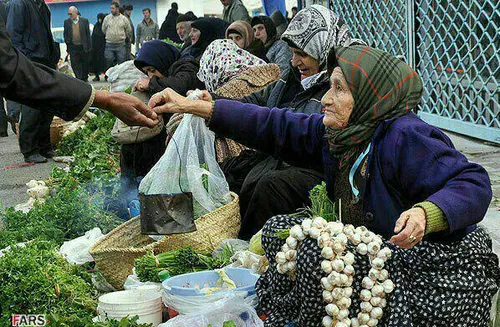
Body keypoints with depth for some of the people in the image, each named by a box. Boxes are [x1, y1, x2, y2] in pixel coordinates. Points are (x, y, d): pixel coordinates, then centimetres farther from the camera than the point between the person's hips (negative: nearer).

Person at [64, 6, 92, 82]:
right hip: (73, 47, 1)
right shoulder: (66, 22, 6)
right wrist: (67, 41, -7)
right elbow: (65, 34, 11)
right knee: (75, 64, -5)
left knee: (85, 64, 9)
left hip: (83, 46, -1)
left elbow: (88, 34, 1)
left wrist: (89, 46, -2)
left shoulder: (84, 21, 1)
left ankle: (85, 78, 25)